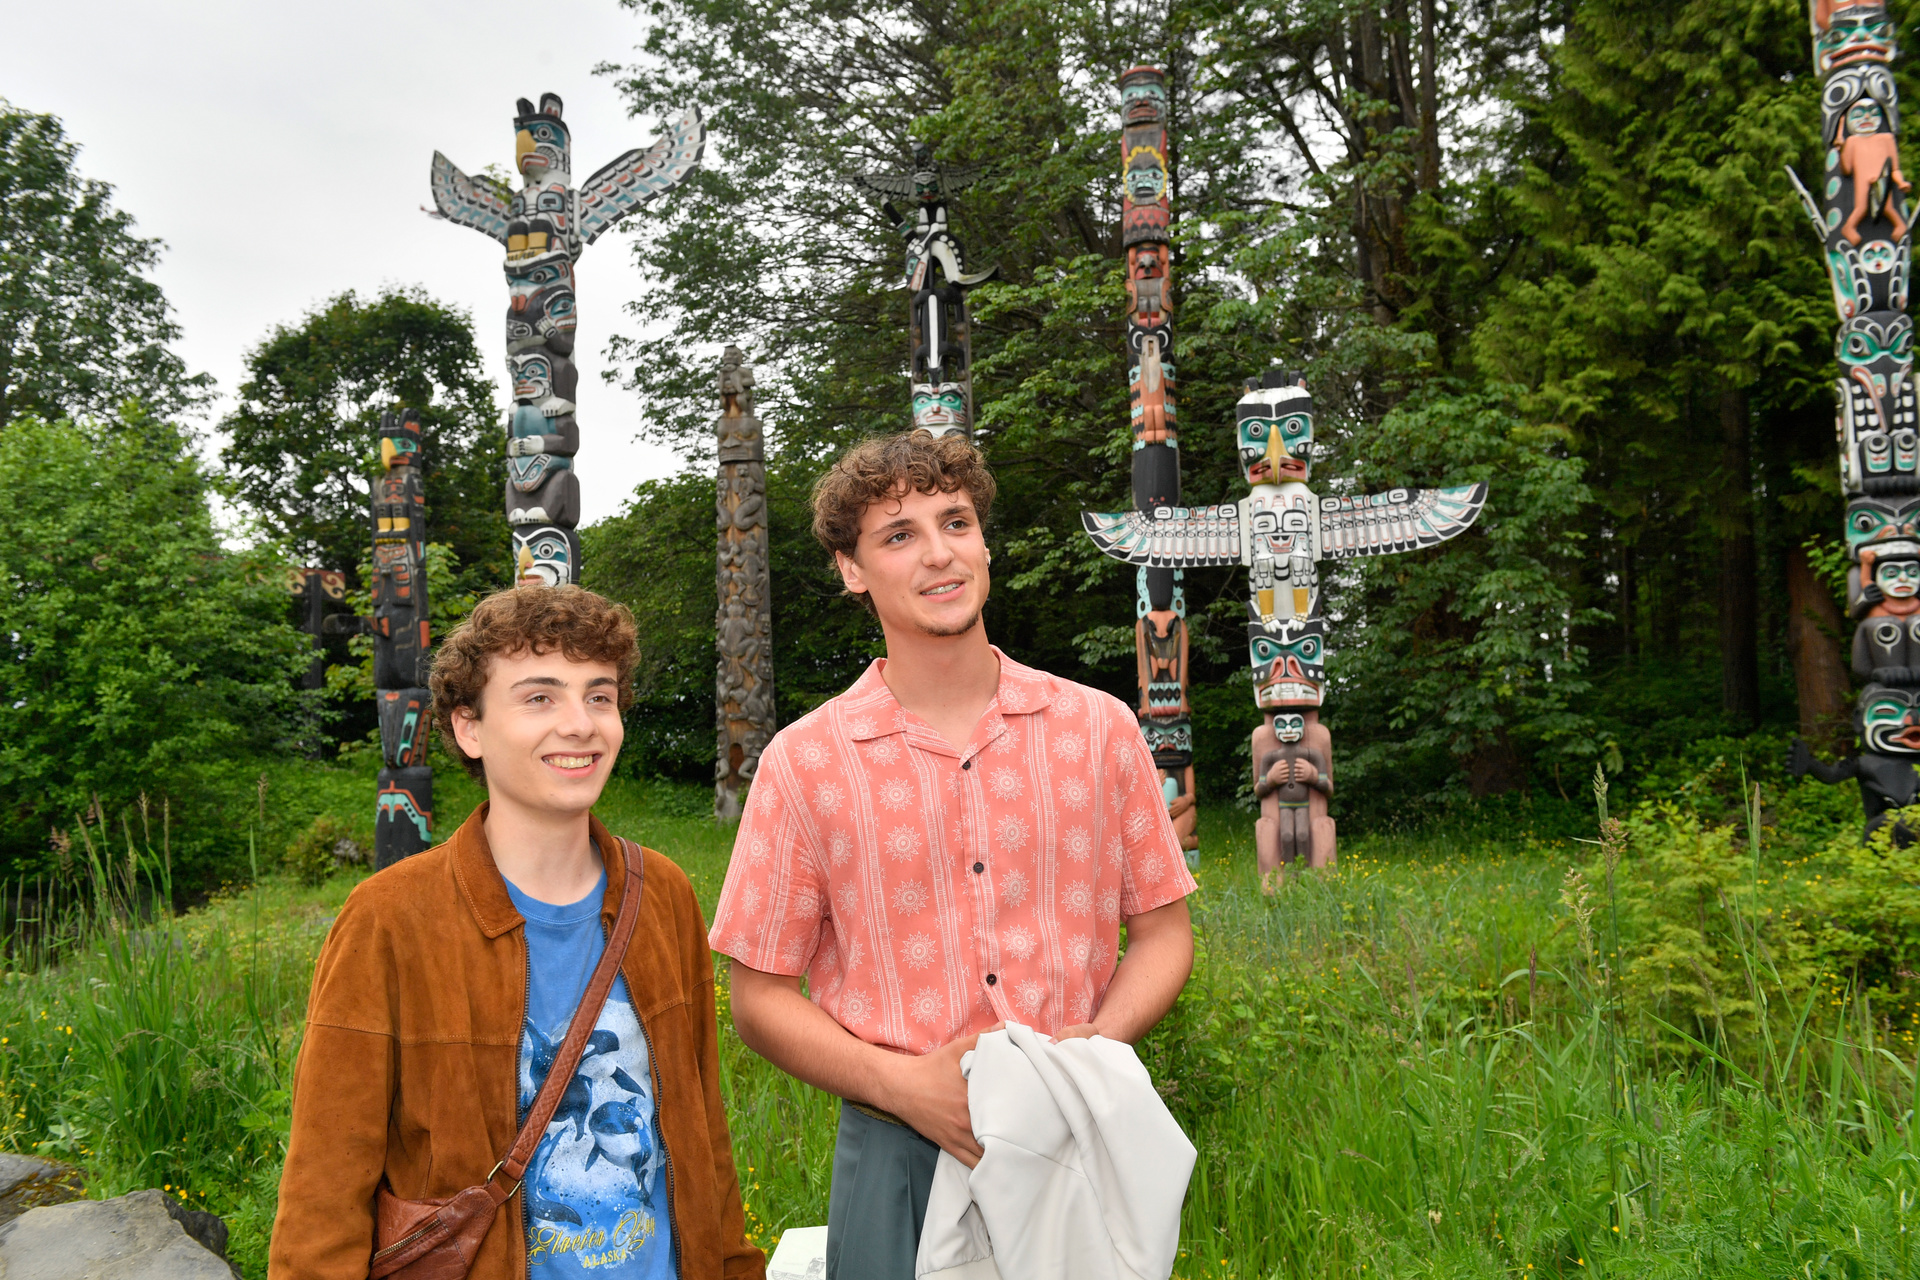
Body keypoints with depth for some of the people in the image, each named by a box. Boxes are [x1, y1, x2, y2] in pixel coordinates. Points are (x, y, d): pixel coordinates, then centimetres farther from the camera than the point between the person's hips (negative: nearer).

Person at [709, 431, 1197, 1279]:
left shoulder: (1100, 729, 1)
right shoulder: (805, 763, -4)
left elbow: (1162, 930, 8)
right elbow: (759, 995, 0)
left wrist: (1094, 1041, -11)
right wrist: (903, 1083, -14)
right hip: (899, 1156, -1)